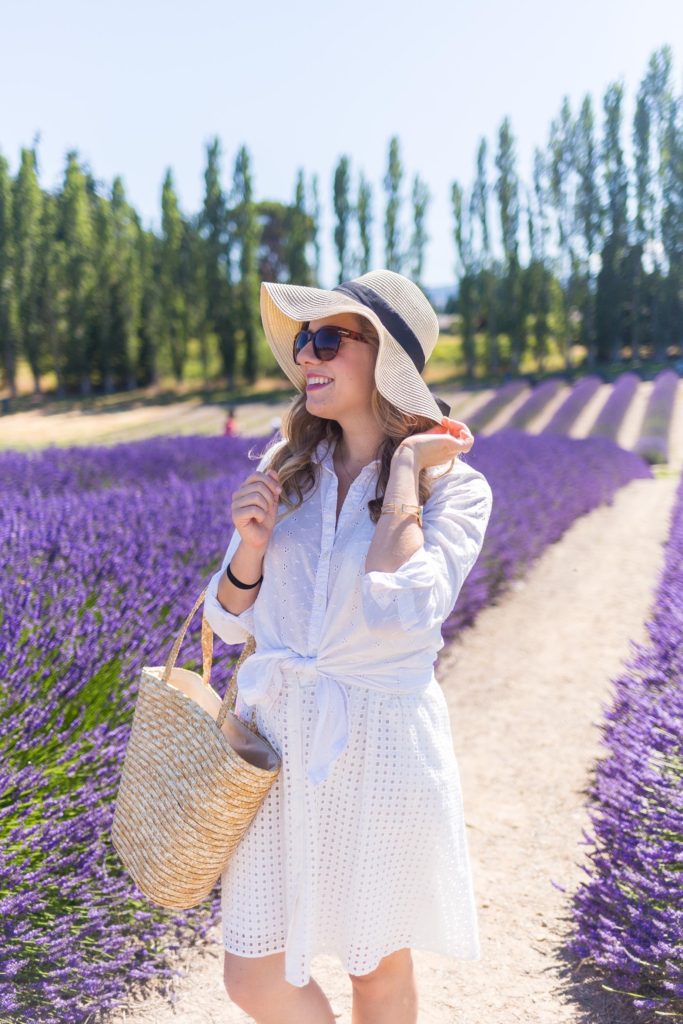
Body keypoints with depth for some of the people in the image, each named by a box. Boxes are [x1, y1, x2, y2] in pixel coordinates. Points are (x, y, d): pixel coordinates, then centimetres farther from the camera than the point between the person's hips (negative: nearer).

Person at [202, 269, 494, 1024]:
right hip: (277, 736, 4)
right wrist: (251, 542, -15)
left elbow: (405, 608, -30)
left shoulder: (454, 485, -10)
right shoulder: (286, 467, 1)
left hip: (379, 747, -3)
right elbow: (230, 620, 5)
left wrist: (405, 466, -19)